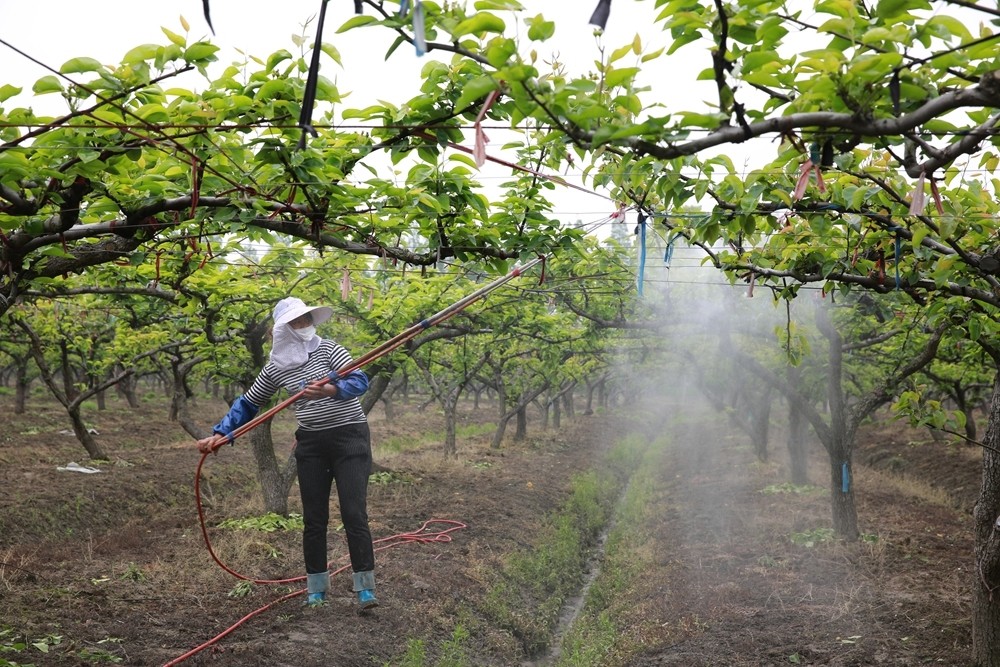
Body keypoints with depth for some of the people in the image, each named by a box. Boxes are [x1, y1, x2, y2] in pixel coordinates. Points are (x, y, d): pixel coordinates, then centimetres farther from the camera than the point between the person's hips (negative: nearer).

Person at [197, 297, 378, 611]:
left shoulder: (327, 349, -6)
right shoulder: (276, 368, 4)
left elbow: (360, 381, -17)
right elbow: (248, 403, 12)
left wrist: (329, 389, -36)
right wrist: (219, 433, 3)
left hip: (350, 438, -3)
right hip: (311, 445, 3)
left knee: (354, 514, -7)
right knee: (314, 519, 7)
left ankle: (366, 589, 0)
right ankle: (316, 588, 20)